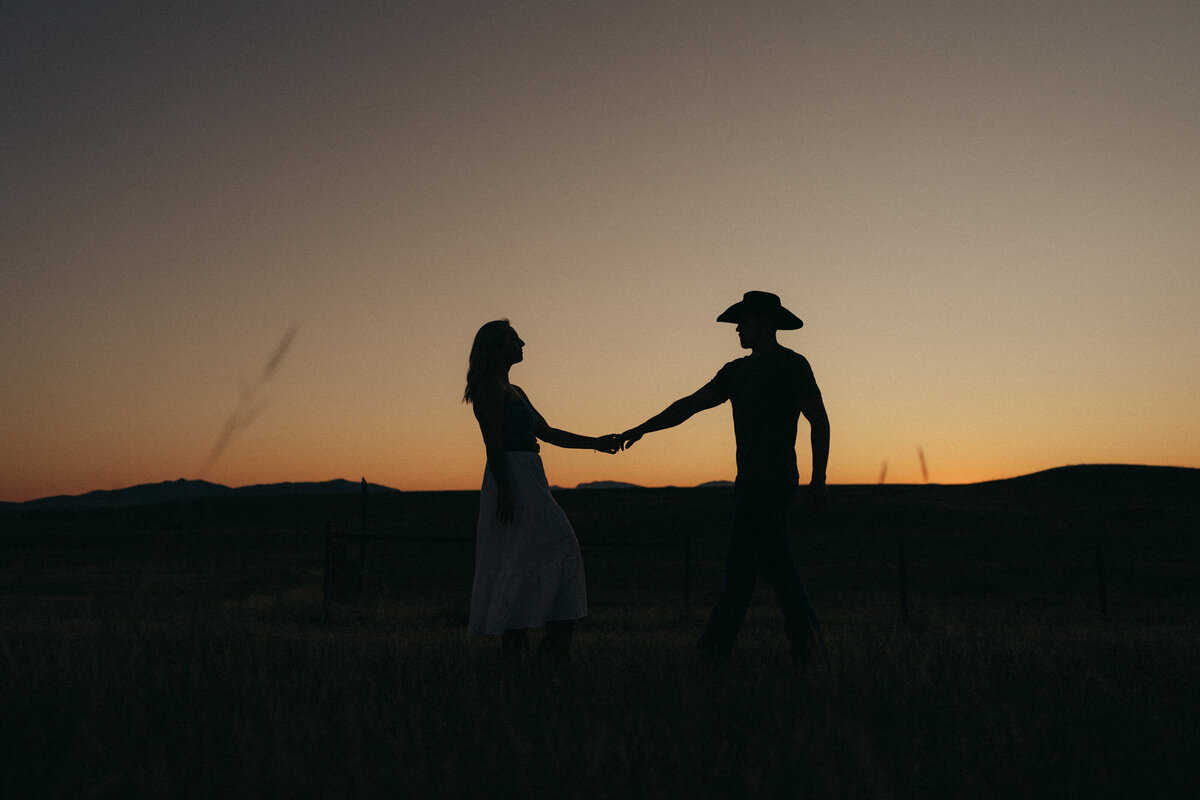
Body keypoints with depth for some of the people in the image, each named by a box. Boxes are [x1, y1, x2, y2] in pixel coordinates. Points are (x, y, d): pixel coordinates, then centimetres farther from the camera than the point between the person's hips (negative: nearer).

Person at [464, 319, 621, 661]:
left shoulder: (515, 392, 23)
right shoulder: (490, 387, -6)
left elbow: (547, 433, 25)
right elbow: (493, 441, -15)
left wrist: (594, 443, 23)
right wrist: (504, 489, -23)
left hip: (528, 481, 10)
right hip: (512, 480, -10)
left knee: (519, 562, 5)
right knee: (554, 544, -15)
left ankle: (512, 641, 6)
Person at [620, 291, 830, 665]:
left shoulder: (792, 364, -5)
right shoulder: (737, 371, 18)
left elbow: (820, 421, -7)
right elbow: (690, 404, 14)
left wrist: (819, 479, -12)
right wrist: (642, 428, 6)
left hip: (771, 480, -8)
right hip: (751, 481, 8)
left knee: (741, 564, -8)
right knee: (774, 565, 10)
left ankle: (715, 650, -6)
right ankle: (805, 641, 17)